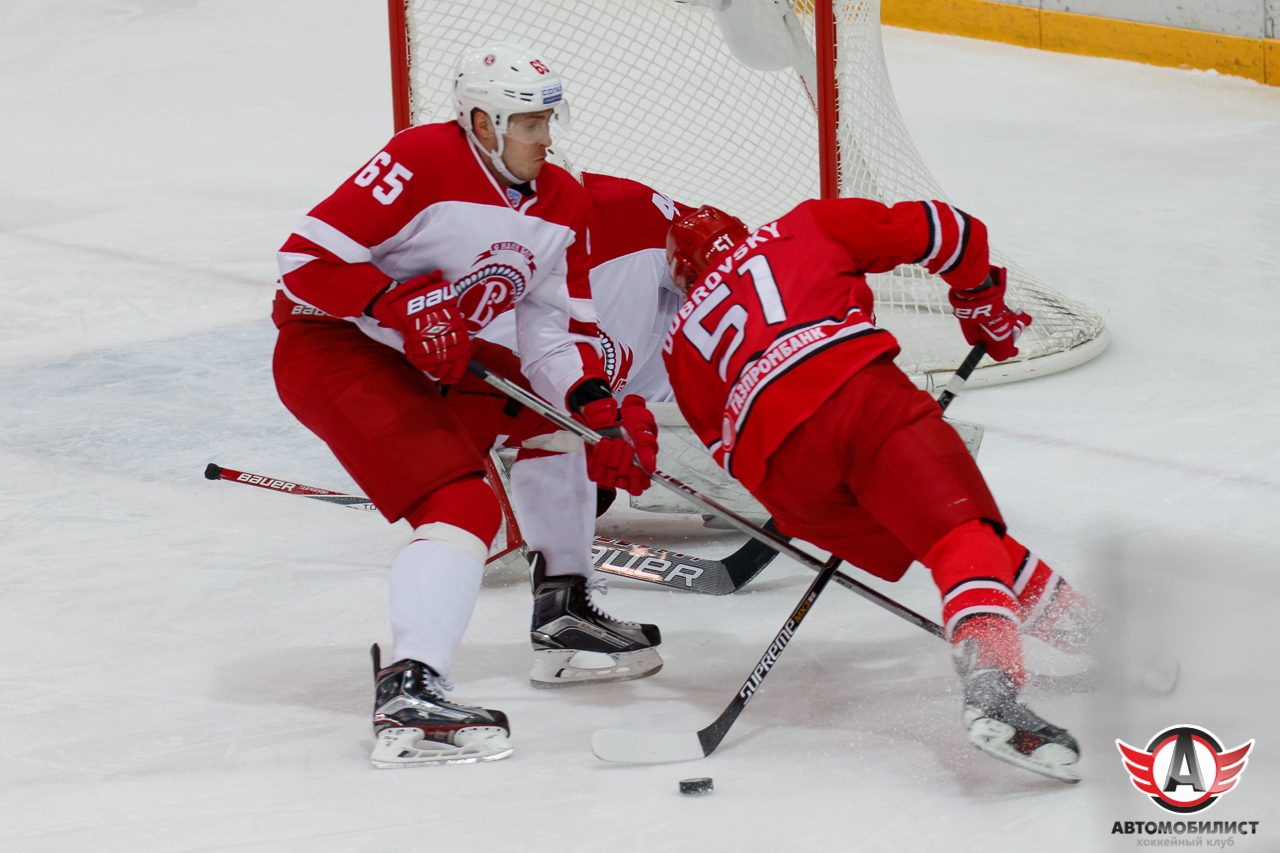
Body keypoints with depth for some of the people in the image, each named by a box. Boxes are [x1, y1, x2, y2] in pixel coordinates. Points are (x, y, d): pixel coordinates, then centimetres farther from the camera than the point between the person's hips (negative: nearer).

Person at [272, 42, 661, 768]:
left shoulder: (562, 205, 2)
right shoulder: (422, 163, -22)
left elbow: (558, 328, 3)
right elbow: (305, 260, -22)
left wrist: (599, 411, -13)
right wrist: (400, 305, -31)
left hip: (431, 354, 9)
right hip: (331, 348, -9)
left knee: (558, 408, 17)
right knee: (464, 505, -23)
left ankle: (563, 614, 27)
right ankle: (410, 695, -36)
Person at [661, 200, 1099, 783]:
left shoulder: (682, 342, 35)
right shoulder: (805, 228, 30)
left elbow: (727, 448, 29)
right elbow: (939, 231, 24)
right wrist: (983, 304, 39)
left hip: (780, 472, 3)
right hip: (856, 387, -3)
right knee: (963, 531, -12)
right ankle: (990, 688, -35)